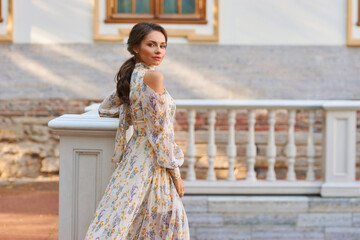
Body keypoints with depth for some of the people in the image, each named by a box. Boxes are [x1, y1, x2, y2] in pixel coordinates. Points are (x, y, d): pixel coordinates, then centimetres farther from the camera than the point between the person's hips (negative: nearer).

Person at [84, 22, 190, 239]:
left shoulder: (130, 77, 9)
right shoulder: (153, 76, -17)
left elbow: (105, 109, 24)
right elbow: (160, 129, -18)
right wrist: (176, 174, -13)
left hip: (133, 155, 9)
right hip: (152, 162, -9)